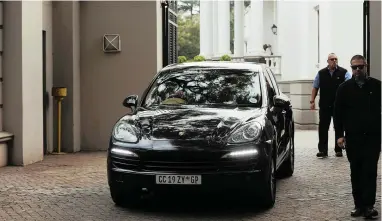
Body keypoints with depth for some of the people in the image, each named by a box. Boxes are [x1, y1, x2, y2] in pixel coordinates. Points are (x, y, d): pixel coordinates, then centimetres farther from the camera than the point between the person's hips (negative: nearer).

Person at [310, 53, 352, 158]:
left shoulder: (344, 73, 1)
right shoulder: (321, 73, 8)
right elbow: (315, 87, 10)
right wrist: (312, 101, 2)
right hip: (325, 106, 1)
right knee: (323, 128, -1)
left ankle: (338, 150, 16)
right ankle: (322, 150, 3)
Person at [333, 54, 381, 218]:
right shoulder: (344, 88, 6)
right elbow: (338, 113, 6)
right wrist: (339, 135, 0)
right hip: (352, 137, 2)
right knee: (356, 172, 7)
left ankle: (368, 205, -4)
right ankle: (359, 205, 14)